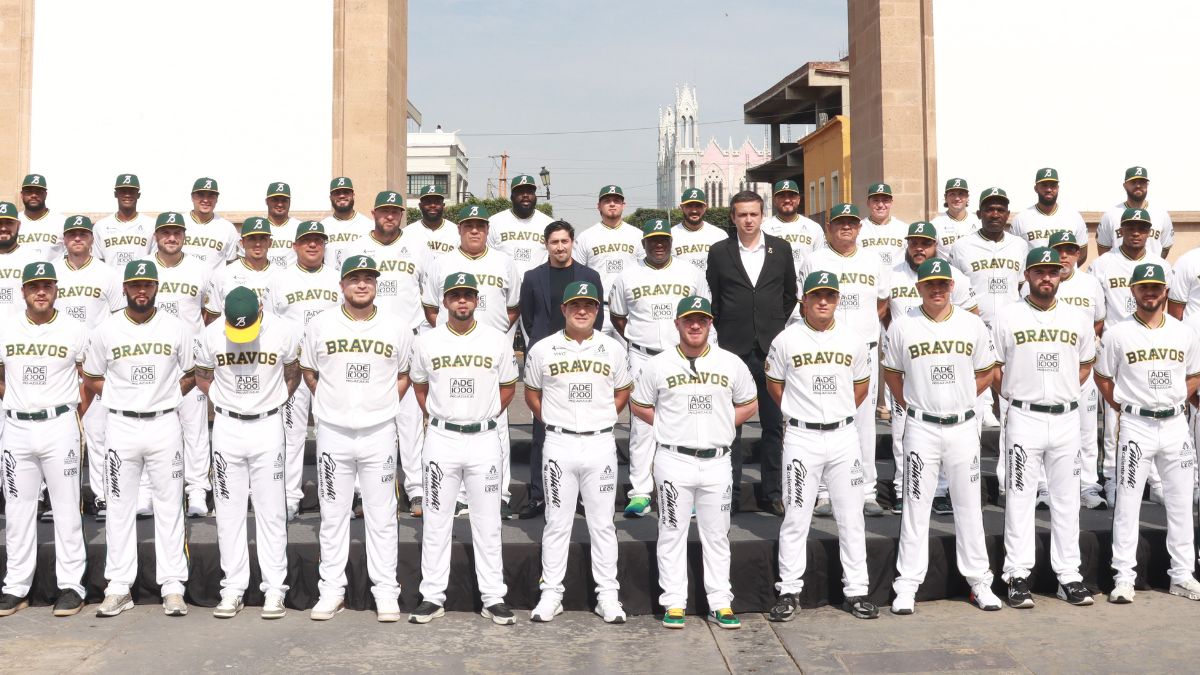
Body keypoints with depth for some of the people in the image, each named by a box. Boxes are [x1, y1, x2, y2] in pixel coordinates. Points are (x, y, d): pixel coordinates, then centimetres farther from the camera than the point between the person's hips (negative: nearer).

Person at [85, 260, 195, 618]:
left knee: (169, 506, 2)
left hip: (165, 425, 0)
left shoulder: (175, 328, 2)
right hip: (121, 426, 1)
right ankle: (119, 588, 13)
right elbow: (91, 378, 11)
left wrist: (166, 397, 1)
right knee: (119, 507, 5)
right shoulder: (106, 330, 3)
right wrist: (120, 399, 0)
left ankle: (173, 587, 8)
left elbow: (190, 375, 12)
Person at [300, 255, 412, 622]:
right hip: (333, 432, 1)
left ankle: (385, 590, 13)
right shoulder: (319, 325, 2)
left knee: (382, 515, 5)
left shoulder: (398, 328, 1)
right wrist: (331, 403, 4)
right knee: (333, 514, 8)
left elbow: (405, 375, 13)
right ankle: (332, 588, 19)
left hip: (380, 432, 0)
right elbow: (308, 371, 13)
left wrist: (384, 406, 2)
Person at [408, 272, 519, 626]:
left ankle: (493, 599, 12)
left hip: (484, 440, 0)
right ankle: (432, 597, 14)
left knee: (487, 523, 5)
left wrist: (487, 415, 4)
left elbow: (508, 386, 12)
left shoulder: (497, 341, 1)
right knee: (436, 521, 5)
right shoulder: (427, 342, 2)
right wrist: (437, 417, 6)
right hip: (441, 439, 1)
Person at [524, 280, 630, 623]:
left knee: (602, 522, 7)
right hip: (559, 444, -1)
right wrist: (551, 421, 2)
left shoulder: (612, 349, 5)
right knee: (557, 522, 5)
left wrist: (603, 418, 5)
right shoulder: (542, 349, 2)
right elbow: (532, 393, 12)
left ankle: (607, 595, 14)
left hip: (601, 444, 1)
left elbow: (622, 391, 16)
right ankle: (551, 594, 14)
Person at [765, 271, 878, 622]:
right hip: (802, 438, -2)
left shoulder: (853, 340, 5)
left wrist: (840, 412, 9)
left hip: (844, 435, 2)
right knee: (796, 517, 1)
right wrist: (799, 411, 5)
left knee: (851, 517, 6)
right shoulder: (786, 340, -2)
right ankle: (789, 591, 11)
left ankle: (856, 591, 16)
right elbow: (774, 383, 10)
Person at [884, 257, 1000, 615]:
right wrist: (911, 406, 2)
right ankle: (907, 585, 8)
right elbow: (892, 374, 8)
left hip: (963, 426, 2)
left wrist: (961, 400, 4)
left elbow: (985, 373, 12)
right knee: (916, 505, 2)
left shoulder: (972, 325, 3)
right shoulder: (902, 326, -2)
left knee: (968, 504, 9)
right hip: (921, 428, -2)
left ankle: (979, 581, 19)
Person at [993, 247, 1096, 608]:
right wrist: (1012, 393, -2)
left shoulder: (1078, 318, 9)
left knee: (1067, 497, 8)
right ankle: (1018, 575, 5)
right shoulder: (1008, 317, 0)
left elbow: (1087, 362, 18)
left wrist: (1067, 390, 7)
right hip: (1024, 418, -3)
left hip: (1066, 418, 3)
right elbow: (993, 365, 4)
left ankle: (1069, 575, 16)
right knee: (1020, 497, 0)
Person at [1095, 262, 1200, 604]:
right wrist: (1122, 409, -1)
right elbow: (1103, 377, 5)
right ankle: (1124, 577, 5)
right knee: (1127, 502, -1)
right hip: (1136, 425, -3)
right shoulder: (1117, 334, -2)